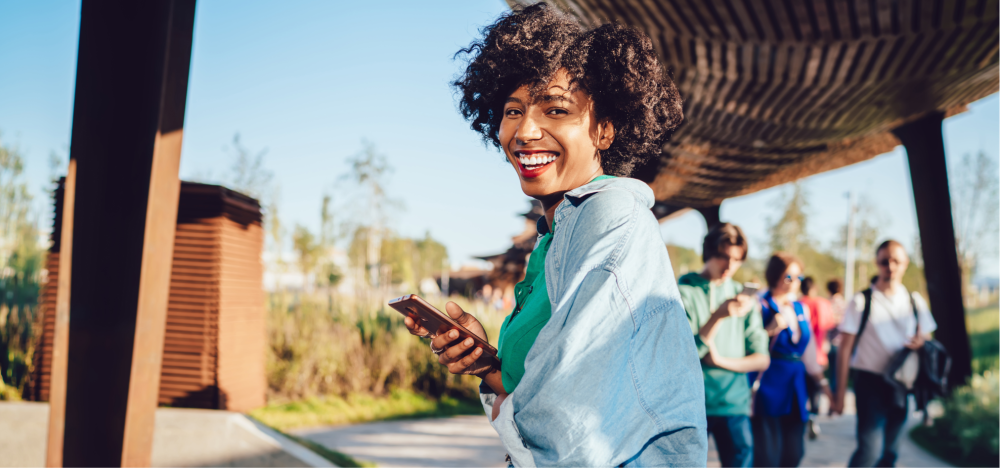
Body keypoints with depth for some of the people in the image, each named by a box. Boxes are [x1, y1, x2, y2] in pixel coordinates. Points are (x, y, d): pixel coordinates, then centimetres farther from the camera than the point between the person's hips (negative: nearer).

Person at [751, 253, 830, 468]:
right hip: (767, 387, -6)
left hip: (794, 389, 7)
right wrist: (771, 330, -22)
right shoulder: (761, 306, -6)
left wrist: (822, 382, 21)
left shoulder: (801, 309, 14)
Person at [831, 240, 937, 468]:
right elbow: (845, 349, -6)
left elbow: (925, 337, 15)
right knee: (870, 449, -17)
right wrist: (840, 393, -8)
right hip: (870, 382, -4)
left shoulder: (915, 302, 5)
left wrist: (921, 342, -11)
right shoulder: (861, 301, -6)